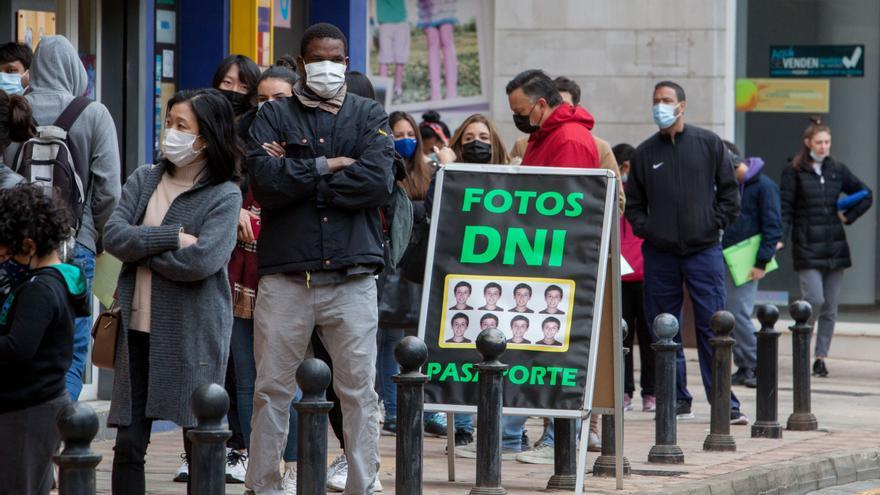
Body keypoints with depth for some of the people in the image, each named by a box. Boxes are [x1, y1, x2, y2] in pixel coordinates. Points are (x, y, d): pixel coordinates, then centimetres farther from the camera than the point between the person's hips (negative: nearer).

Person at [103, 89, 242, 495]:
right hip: (139, 327, 4)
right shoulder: (144, 180, 9)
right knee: (129, 443, 3)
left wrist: (140, 246, -7)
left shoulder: (224, 196, -5)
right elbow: (113, 235, -4)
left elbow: (201, 260, -18)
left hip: (193, 334, -4)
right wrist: (171, 239, -15)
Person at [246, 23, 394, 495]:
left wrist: (301, 184, -7)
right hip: (285, 275, 0)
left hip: (352, 276, 0)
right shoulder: (274, 116, 9)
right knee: (271, 389, 3)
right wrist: (326, 167, -8)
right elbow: (264, 180, -8)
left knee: (359, 389, 0)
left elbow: (378, 181, -8)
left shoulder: (369, 115, 10)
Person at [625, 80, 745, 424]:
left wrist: (715, 224, -4)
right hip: (660, 254, 3)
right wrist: (645, 229, -1)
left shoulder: (708, 144, 5)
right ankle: (676, 400, 11)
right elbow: (633, 202, 15)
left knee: (712, 328, -5)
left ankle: (725, 404, -4)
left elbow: (729, 191, 6)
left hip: (703, 251, -3)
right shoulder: (645, 153, 11)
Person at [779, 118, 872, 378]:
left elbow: (866, 195, 20)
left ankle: (821, 357, 9)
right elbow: (785, 209, -5)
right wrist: (781, 237, -17)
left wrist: (849, 217, 8)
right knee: (814, 300, -16)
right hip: (807, 247, -4)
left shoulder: (837, 170, 11)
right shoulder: (794, 171, -1)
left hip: (835, 246, 4)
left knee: (830, 307, 2)